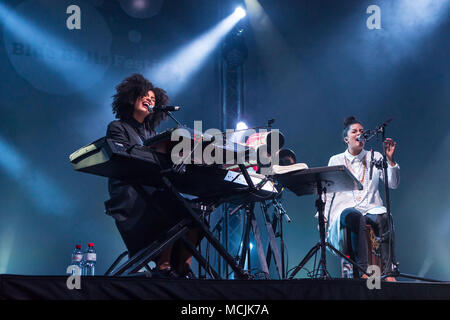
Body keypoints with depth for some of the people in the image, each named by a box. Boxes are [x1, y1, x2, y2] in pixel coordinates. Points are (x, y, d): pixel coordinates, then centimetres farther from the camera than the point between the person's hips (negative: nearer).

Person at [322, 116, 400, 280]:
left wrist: (391, 159, -5)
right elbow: (328, 192, 15)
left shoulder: (375, 157, 18)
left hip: (371, 208, 1)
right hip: (345, 208, -1)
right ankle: (365, 270, -46)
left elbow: (393, 184, 8)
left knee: (385, 218, -35)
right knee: (356, 218, -38)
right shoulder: (336, 160, 16)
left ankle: (388, 271, -39)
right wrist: (323, 217, 1)